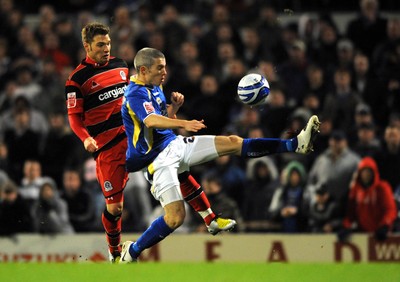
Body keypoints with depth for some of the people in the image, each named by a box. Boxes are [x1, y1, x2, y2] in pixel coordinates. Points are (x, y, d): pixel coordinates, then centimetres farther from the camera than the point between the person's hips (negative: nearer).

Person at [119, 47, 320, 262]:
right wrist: (183, 124, -51)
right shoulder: (135, 94, -17)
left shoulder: (154, 88, 13)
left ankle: (295, 144, -5)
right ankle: (131, 252, -2)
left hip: (175, 144, 9)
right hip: (158, 159, -9)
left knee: (233, 142, -2)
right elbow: (151, 121, -36)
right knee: (175, 217, -20)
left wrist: (173, 106, 2)